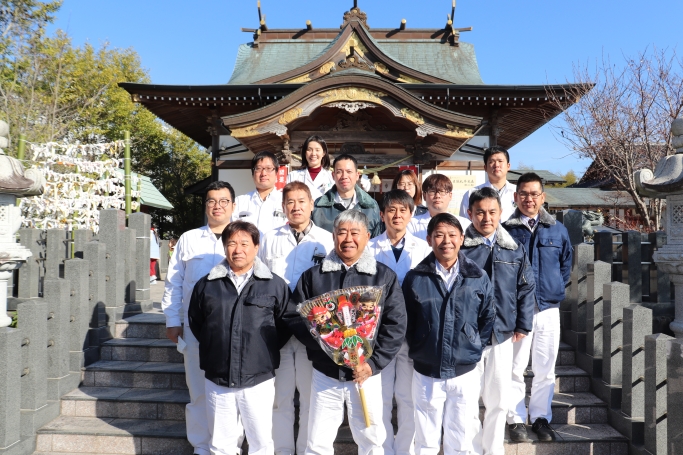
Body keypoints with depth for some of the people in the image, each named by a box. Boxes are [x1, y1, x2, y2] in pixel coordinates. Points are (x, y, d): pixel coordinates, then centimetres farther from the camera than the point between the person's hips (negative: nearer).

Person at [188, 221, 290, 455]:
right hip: (217, 380, 2)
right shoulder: (206, 285, 4)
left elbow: (286, 323, 4)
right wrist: (214, 347, 11)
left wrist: (267, 349, 2)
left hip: (259, 380, -2)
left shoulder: (275, 285, -3)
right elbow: (195, 322, 15)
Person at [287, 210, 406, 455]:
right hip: (325, 373, 1)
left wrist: (374, 362, -12)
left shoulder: (384, 276, 1)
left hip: (367, 374, 0)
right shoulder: (313, 276, 3)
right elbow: (294, 317, 0)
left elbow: (395, 325, -2)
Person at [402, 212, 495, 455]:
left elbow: (488, 319, 7)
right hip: (425, 374, 0)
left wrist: (474, 348, 4)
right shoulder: (414, 278, -4)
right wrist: (418, 351, 2)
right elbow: (405, 322, 4)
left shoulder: (478, 278, -2)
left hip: (465, 374, 0)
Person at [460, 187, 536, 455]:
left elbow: (527, 289, 7)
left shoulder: (514, 250, 5)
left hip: (503, 334, 3)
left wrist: (523, 326, 2)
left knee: (499, 401, 11)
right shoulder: (460, 248, -5)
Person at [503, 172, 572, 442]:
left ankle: (541, 417, 26)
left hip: (549, 309, 3)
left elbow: (566, 264, 16)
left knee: (545, 369, 11)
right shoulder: (505, 231, -2)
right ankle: (516, 419, 18)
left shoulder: (557, 230, 6)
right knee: (515, 368, 5)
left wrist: (556, 289, 9)